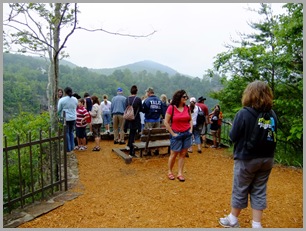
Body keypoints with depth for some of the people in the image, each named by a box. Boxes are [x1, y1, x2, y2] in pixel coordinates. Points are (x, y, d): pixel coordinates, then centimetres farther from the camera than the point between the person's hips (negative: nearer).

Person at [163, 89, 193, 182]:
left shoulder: (187, 108, 3)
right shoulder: (171, 108, -11)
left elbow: (190, 120, 16)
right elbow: (166, 122, -10)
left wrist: (191, 129, 3)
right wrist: (173, 134, -11)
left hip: (187, 134, 4)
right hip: (176, 134, -4)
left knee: (183, 154, 8)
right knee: (174, 154, 7)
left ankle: (180, 173, 18)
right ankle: (170, 172, 25)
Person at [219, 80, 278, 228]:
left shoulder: (243, 114, -19)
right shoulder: (272, 115, -2)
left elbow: (233, 137, -14)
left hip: (246, 159, -4)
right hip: (267, 158, 5)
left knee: (240, 190, 12)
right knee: (259, 191, 15)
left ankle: (233, 220, 30)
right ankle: (256, 225, 24)